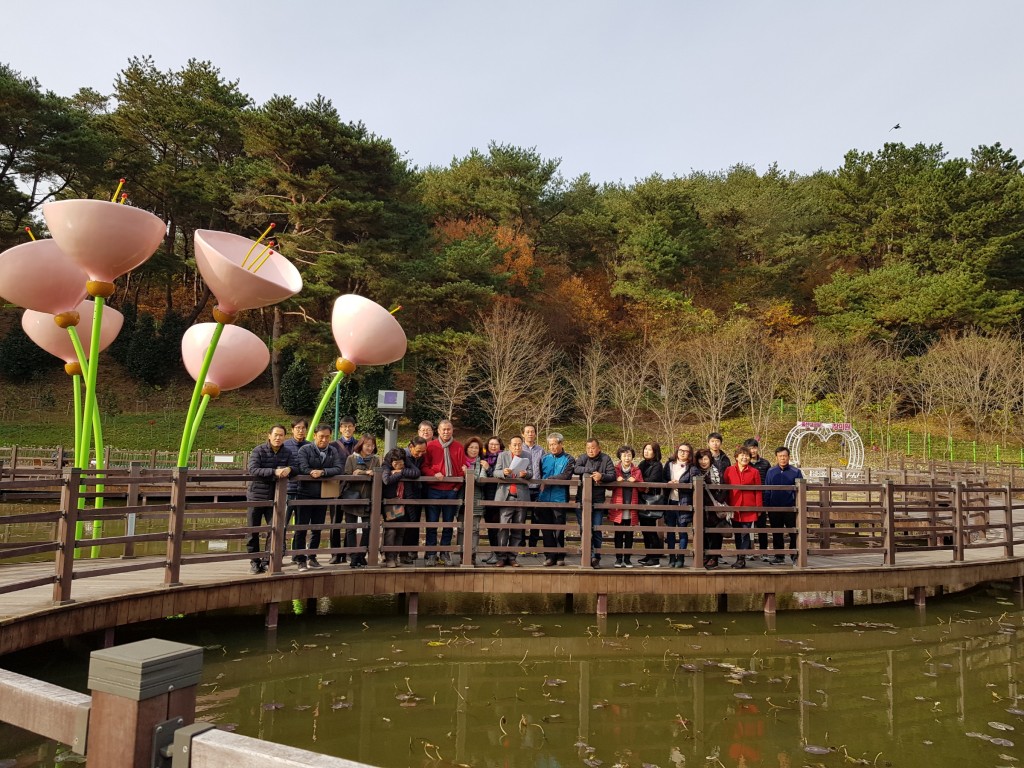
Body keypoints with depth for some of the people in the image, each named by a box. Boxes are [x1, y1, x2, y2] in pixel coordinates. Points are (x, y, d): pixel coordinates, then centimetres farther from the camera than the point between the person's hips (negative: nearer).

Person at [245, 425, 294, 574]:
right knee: (253, 531, 6)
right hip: (256, 496, -2)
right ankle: (254, 562, 19)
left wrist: (289, 469, -28)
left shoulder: (288, 453, 5)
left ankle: (267, 561, 8)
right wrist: (274, 472, -30)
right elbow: (252, 470, -20)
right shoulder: (258, 451, -6)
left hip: (275, 497, 2)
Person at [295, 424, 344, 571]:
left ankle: (312, 558, 24)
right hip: (305, 494, -4)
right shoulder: (305, 449, -6)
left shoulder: (333, 451, 5)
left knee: (317, 528, 12)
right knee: (301, 527, 0)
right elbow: (303, 468, -19)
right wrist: (316, 473, -15)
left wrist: (322, 472, -20)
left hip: (323, 495, 4)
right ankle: (300, 560, 9)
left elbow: (339, 469, -8)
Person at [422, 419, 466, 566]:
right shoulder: (431, 446, 4)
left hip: (452, 490, 1)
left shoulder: (458, 447, 8)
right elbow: (424, 466, 3)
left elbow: (463, 467, 6)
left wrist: (458, 485, -5)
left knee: (448, 523, 6)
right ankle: (431, 554, 8)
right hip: (434, 489, -1)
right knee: (432, 522, 1)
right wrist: (434, 474, -15)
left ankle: (445, 554, 15)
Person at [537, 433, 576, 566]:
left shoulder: (569, 460, 0)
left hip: (559, 499, -3)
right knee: (546, 529, 6)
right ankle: (550, 555, 13)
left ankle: (560, 556, 13)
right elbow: (539, 475, 10)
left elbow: (565, 476, -13)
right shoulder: (544, 458, 12)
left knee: (559, 530, 3)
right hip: (544, 499, 3)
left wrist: (548, 480, -12)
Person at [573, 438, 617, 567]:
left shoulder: (606, 459, 4)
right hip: (583, 499, 1)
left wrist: (601, 476, -22)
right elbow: (575, 469, -12)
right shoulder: (583, 458, 6)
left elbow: (612, 475, -4)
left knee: (597, 530, 3)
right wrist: (591, 471, -17)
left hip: (598, 500, -1)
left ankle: (596, 558, 12)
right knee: (585, 529, 0)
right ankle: (588, 556, 6)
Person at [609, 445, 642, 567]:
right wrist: (617, 481, -13)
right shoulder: (615, 469, 5)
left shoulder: (636, 470, 8)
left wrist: (635, 481, -13)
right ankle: (618, 558, 10)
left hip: (631, 508, 1)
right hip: (618, 507, -1)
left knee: (629, 534, 4)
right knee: (618, 534, 2)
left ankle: (627, 559, 12)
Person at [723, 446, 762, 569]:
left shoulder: (754, 472, 2)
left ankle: (741, 559, -1)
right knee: (737, 534, 9)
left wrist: (758, 507, -2)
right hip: (734, 508, 2)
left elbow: (758, 491, 2)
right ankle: (739, 558, 18)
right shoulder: (729, 470, 5)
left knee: (745, 533, -3)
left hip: (749, 508, -2)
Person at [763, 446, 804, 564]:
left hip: (791, 509, -2)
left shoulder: (795, 472, -1)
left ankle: (794, 555, 12)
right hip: (774, 509, 2)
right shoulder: (771, 472, 5)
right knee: (777, 534, 10)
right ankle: (778, 556, 20)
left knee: (794, 533, -1)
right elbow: (767, 491, 7)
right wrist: (767, 506, 2)